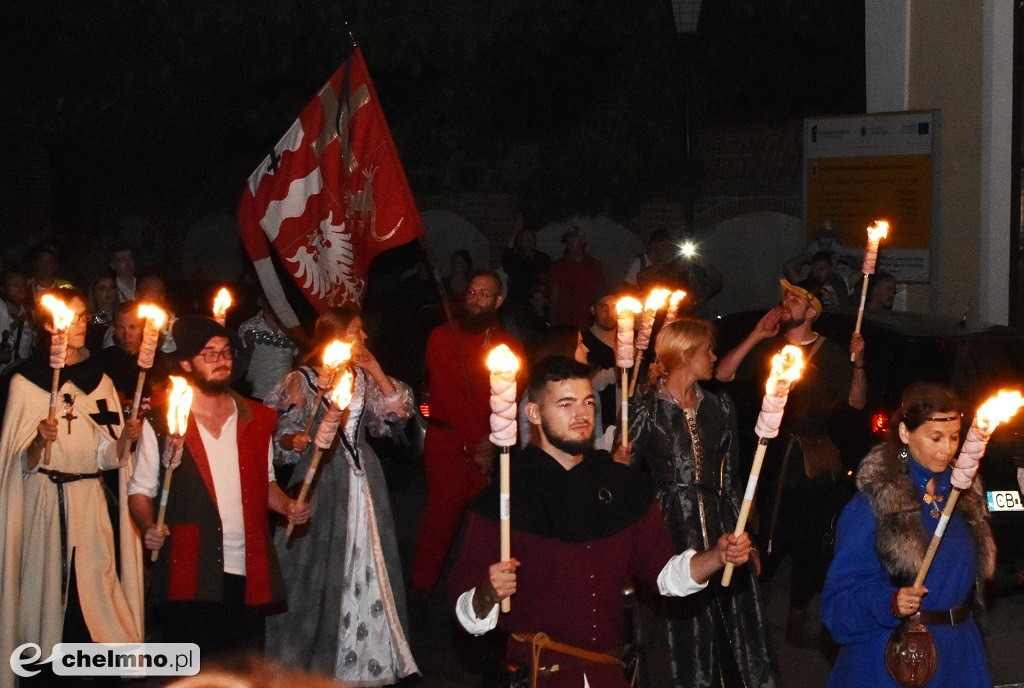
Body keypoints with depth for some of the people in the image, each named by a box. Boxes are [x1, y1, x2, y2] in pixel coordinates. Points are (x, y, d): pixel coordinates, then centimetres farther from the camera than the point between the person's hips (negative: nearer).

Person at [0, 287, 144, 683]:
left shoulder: (100, 381, 12)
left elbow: (107, 458, 8)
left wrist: (124, 439, -12)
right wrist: (41, 440, -22)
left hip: (90, 502, 3)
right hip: (44, 504, -2)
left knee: (93, 597, -4)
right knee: (48, 593, -3)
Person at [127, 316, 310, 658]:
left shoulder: (256, 419, 14)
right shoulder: (161, 422, 2)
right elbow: (141, 489, 5)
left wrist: (288, 505, 2)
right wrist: (149, 527, -13)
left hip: (247, 574, 3)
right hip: (190, 576, -3)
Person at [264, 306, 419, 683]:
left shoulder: (362, 377, 10)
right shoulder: (302, 380, -4)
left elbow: (397, 410, 1)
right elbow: (284, 435, -5)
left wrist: (373, 369, -3)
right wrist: (296, 440, -28)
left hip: (362, 479, 5)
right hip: (321, 479, -5)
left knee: (365, 563, 7)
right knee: (319, 568, 0)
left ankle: (366, 653, 20)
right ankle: (312, 656, 16)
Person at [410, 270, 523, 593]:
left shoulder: (511, 345, 14)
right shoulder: (443, 337, 4)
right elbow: (446, 396, -4)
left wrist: (492, 444, -10)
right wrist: (476, 442, -10)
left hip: (490, 449, 3)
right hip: (447, 442, -2)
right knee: (441, 516, -4)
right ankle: (422, 585, 8)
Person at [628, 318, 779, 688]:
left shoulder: (719, 407, 12)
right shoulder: (646, 406, -2)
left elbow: (732, 477, 13)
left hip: (720, 532, 4)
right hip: (670, 532, -4)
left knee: (733, 632, 5)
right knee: (678, 638, 2)